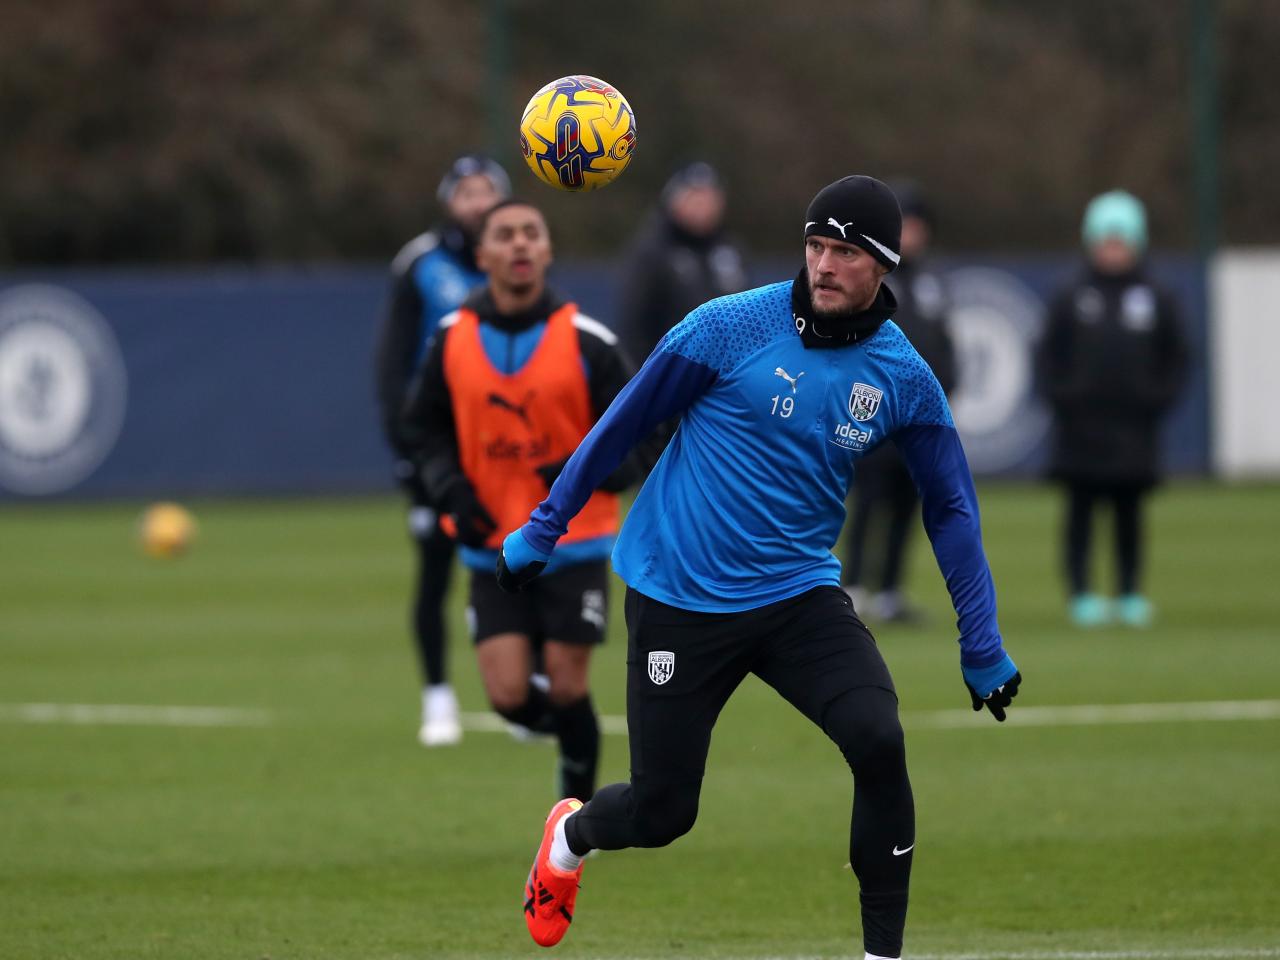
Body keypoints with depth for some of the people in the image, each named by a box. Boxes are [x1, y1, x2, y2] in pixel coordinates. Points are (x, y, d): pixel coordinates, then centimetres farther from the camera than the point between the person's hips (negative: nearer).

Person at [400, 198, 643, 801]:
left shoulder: (586, 341, -7)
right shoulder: (452, 340, -1)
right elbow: (423, 428, 11)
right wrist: (451, 491, -6)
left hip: (575, 546, -2)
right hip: (494, 552, 2)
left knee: (567, 690, -2)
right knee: (509, 695, -8)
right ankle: (570, 728, 28)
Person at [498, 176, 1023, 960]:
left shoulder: (904, 378, -3)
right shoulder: (733, 326, -11)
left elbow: (950, 507, 7)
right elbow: (624, 424, -2)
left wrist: (982, 648, 5)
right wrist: (543, 529, 2)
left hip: (801, 595, 2)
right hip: (679, 598, -2)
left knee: (879, 742, -24)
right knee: (661, 815, 2)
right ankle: (571, 835, 40)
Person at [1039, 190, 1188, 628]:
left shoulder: (1156, 300, 7)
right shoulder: (1070, 299, 4)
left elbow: (1175, 357, 11)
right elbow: (1050, 356, 7)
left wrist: (1159, 398, -2)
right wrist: (1062, 395, -6)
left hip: (1134, 425, 1)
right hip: (1082, 425, -1)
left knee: (1129, 513, 6)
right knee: (1080, 510, -1)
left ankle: (1130, 593, 12)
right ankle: (1081, 594, 1)